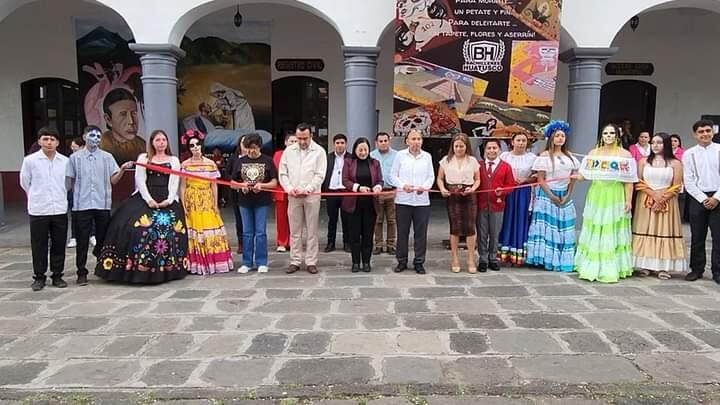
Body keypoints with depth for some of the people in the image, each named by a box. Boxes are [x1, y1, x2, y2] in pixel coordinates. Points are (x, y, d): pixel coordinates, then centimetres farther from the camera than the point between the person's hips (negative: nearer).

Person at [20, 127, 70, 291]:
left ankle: (57, 276, 20)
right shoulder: (30, 160, -4)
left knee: (59, 245, 8)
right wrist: (38, 197, 13)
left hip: (60, 210, 2)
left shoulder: (66, 161, 0)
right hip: (38, 210, -2)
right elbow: (25, 183, 7)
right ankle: (39, 277, 17)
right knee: (39, 246, 5)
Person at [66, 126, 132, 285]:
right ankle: (81, 273, 10)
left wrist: (123, 169, -13)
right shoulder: (75, 157, 5)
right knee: (82, 240, 3)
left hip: (103, 205, 1)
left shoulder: (107, 157, 7)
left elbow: (113, 180, 3)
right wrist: (76, 194, -3)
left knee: (102, 238, 9)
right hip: (81, 205, -1)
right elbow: (71, 181, 8)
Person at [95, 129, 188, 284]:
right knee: (138, 228, -18)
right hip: (146, 198, 0)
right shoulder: (143, 158, 13)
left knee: (169, 231, -11)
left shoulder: (174, 160, 15)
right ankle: (138, 268, -12)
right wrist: (148, 199, -11)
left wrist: (169, 200, -12)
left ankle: (165, 269, -1)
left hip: (166, 200, 0)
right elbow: (140, 180, 3)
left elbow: (174, 183, 4)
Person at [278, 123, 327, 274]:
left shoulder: (319, 151, -1)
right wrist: (289, 188, -7)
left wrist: (307, 189, -17)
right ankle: (295, 261, 15)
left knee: (312, 231, 3)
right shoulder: (289, 151, 7)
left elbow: (320, 175, -7)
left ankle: (311, 262, 10)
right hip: (293, 196, 3)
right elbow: (283, 173, 8)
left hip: (312, 195, -2)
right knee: (294, 231, 7)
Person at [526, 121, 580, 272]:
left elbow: (573, 177, 10)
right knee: (547, 227, -3)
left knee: (564, 229, 6)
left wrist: (568, 195, -2)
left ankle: (561, 260, 13)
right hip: (547, 195, -5)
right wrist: (552, 196, -13)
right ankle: (546, 259, 3)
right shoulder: (545, 156, -4)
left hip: (565, 196, 5)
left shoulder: (569, 155, 10)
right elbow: (540, 179, -8)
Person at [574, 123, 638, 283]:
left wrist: (628, 200, -11)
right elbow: (585, 174, 6)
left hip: (615, 198, -3)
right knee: (594, 233, 6)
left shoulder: (625, 154, 0)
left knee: (612, 234, 0)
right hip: (596, 197, 3)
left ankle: (611, 270, 5)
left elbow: (629, 181, -5)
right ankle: (590, 268, 13)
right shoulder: (593, 153, 10)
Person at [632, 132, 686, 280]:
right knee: (646, 231, 1)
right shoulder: (644, 161, 7)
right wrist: (654, 194, -13)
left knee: (665, 232, 0)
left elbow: (676, 187, -2)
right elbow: (638, 183, 0)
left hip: (667, 203, -1)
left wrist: (662, 200, -14)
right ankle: (645, 265, 6)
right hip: (645, 202, 1)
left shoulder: (675, 163, 2)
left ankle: (663, 267, 3)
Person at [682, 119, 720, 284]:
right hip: (697, 198, 1)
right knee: (697, 237, 7)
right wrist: (703, 199, -6)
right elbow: (688, 181, 1)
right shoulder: (689, 154, 4)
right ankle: (697, 269, 16)